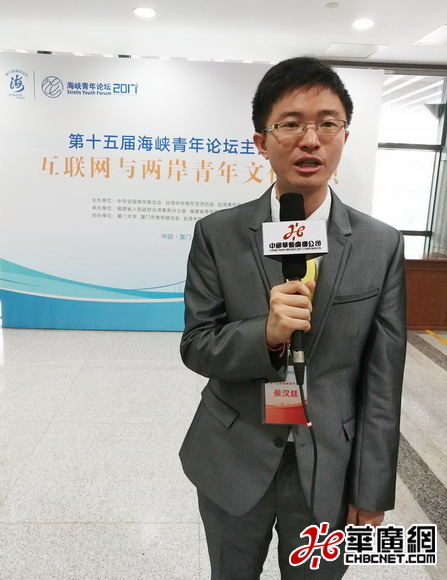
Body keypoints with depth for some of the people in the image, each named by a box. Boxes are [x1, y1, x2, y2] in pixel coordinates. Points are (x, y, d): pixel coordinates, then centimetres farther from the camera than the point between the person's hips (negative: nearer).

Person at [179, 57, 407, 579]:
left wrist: (372, 490, -2)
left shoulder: (382, 246, -8)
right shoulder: (217, 234, -10)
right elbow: (195, 346, -8)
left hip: (329, 469, 0)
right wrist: (265, 334, -28)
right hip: (233, 465, 1)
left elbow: (382, 381, -6)